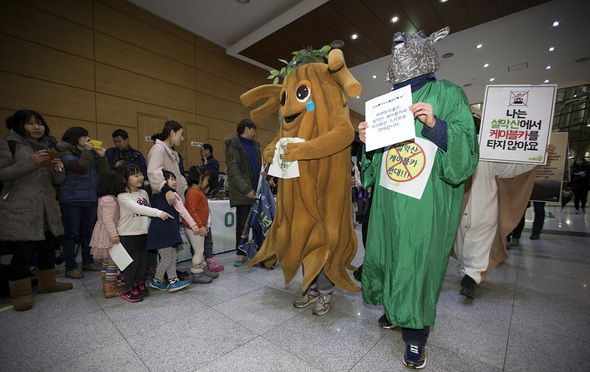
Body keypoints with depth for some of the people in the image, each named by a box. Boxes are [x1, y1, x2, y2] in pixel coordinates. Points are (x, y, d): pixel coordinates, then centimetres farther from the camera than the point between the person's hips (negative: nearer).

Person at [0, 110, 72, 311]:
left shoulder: (47, 146, 15)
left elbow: (56, 180, 14)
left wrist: (58, 169, -8)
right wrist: (32, 162, -20)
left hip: (47, 208, 5)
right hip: (19, 209, -5)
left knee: (47, 247, 12)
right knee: (22, 252, -3)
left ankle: (47, 283, 27)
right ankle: (21, 294, 13)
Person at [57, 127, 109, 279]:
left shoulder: (91, 152, 15)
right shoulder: (66, 153, -3)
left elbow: (103, 171, 5)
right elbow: (80, 167, -21)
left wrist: (101, 156, -7)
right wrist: (87, 151, -14)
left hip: (91, 199, 6)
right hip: (72, 199, -6)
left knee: (88, 232, 13)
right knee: (71, 233, 1)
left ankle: (88, 262, 25)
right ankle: (70, 267, 12)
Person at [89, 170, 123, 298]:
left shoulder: (103, 198, 12)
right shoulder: (110, 200, -21)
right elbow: (108, 219, -25)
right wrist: (114, 234, -26)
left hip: (104, 234, 11)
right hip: (109, 235, -11)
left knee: (106, 261, 18)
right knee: (113, 261, -2)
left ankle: (106, 285, 30)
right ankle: (110, 288, 5)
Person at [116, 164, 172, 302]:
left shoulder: (143, 193, 7)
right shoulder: (123, 196, -15)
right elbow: (138, 208, -31)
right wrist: (159, 213, -41)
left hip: (143, 232, 6)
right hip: (128, 234, -6)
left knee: (143, 260, 13)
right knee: (133, 261, 0)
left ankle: (140, 285, 30)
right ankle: (128, 290, 17)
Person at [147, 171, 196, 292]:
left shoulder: (157, 195, 16)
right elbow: (182, 210, -10)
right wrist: (193, 224, -8)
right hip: (164, 230, -9)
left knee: (173, 256, 12)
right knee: (167, 258, 4)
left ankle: (173, 281, 17)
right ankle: (156, 281, 22)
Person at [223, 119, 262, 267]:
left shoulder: (254, 145, 20)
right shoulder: (233, 146, -5)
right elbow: (233, 171, -13)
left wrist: (263, 173, 7)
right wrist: (246, 189, -19)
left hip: (255, 191, 7)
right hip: (242, 193, -7)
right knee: (242, 222, -1)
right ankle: (240, 253, 11)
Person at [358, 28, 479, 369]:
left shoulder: (447, 93, 2)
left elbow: (467, 149, -7)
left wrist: (436, 125, -22)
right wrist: (368, 139, 0)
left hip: (427, 199, -5)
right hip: (390, 197, 6)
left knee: (418, 261, 0)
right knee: (386, 254, 13)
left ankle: (416, 335, 21)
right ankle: (393, 308, 38)